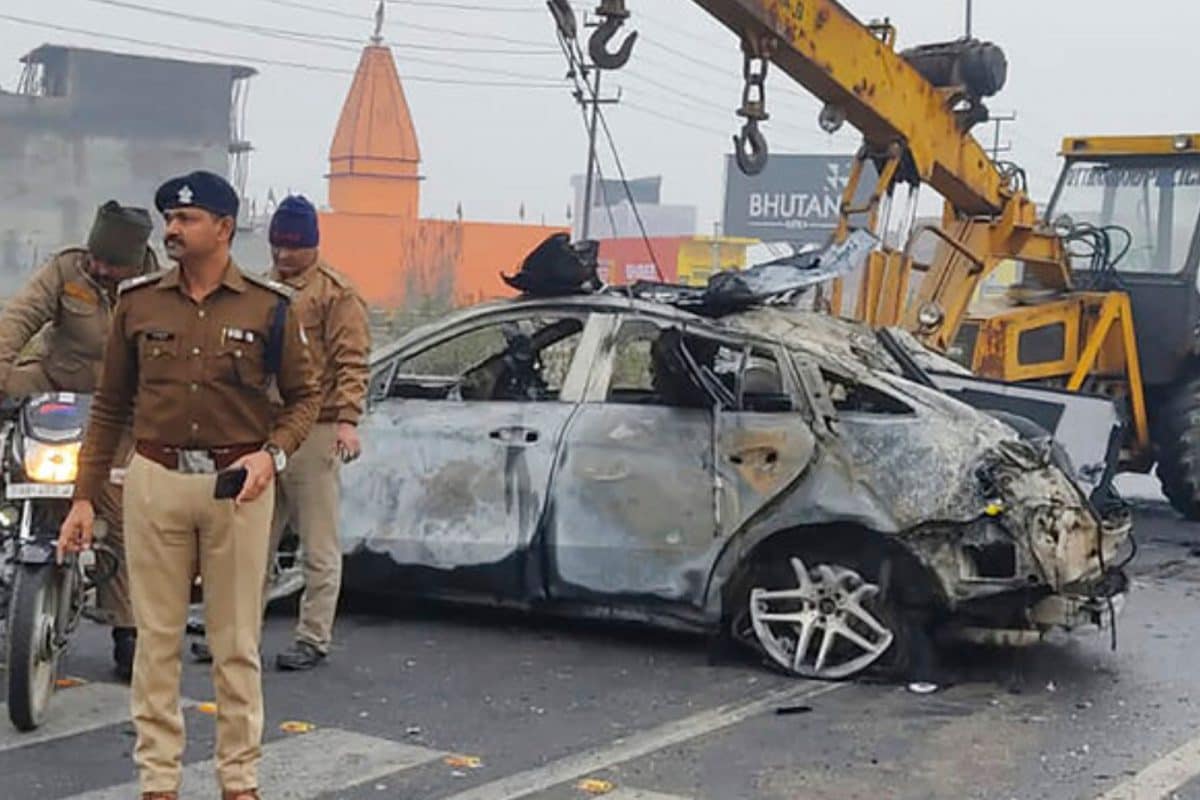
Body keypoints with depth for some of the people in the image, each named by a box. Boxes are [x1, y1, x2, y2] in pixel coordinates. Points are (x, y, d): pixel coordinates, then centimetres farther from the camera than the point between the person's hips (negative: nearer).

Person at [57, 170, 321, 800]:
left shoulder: (268, 306, 0)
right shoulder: (138, 302, 5)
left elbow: (304, 396, 6)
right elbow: (110, 406, 9)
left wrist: (272, 454, -12)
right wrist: (84, 496, 5)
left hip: (237, 485, -1)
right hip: (155, 481, 2)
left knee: (236, 644, 5)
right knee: (157, 638, 6)